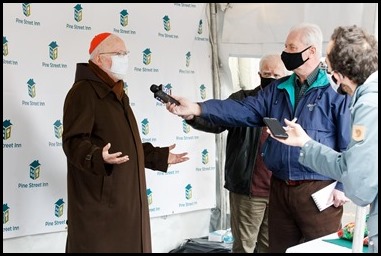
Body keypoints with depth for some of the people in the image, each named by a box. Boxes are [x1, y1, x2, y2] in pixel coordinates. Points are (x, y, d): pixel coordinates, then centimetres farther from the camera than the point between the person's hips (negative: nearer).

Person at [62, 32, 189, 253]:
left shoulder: (117, 95, 20)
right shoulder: (84, 91, -11)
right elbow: (74, 142, -20)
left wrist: (159, 156, 22)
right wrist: (98, 157, -39)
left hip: (126, 198, 9)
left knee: (127, 244, 12)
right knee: (101, 246, -6)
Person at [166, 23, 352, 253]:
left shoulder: (336, 91, -8)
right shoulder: (277, 89, 10)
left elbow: (349, 145, -10)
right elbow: (244, 110, 0)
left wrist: (343, 187, -13)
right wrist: (197, 108, -11)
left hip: (318, 190, -6)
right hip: (279, 187, 6)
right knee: (279, 247, 17)